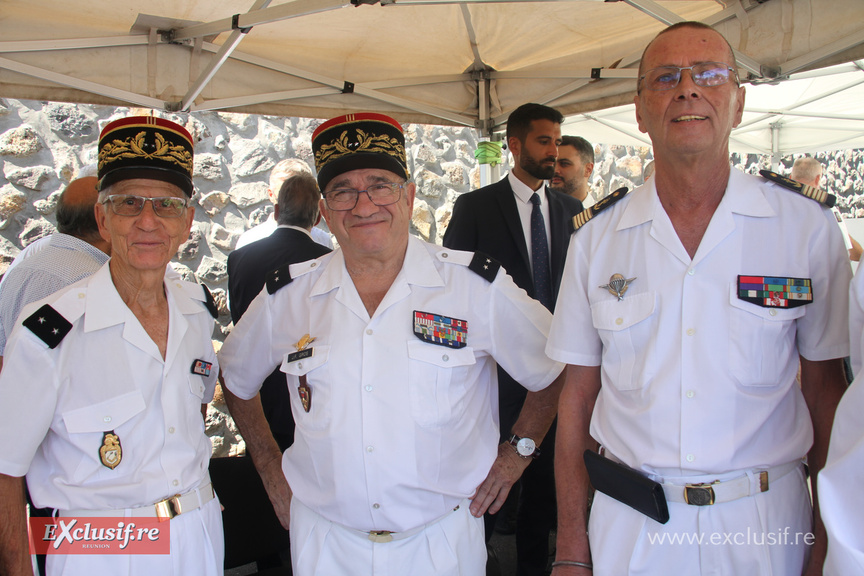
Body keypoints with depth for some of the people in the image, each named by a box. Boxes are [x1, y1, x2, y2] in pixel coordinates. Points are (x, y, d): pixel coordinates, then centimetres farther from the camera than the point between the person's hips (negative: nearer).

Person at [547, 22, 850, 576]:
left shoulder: (808, 227, -5)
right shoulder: (597, 236, -2)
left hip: (765, 525, 0)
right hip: (627, 526, 1)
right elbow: (578, 394, 0)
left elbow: (826, 390, 0)